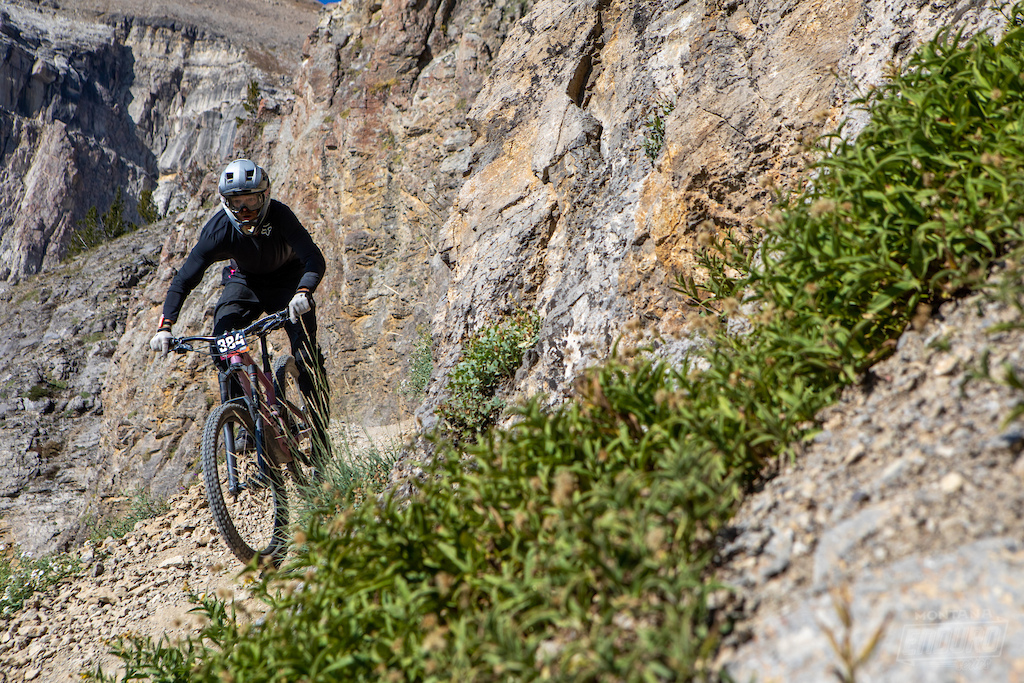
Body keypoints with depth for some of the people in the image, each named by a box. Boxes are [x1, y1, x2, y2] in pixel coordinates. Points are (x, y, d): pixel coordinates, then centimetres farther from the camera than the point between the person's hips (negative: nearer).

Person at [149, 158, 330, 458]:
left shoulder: (279, 216, -30)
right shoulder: (217, 230, -26)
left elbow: (314, 259, -39)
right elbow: (184, 279, -27)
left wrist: (303, 293, -60)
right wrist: (164, 326, -39)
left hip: (287, 280, -2)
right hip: (245, 280, 2)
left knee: (305, 353, -19)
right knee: (223, 331, -24)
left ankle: (320, 433, -6)